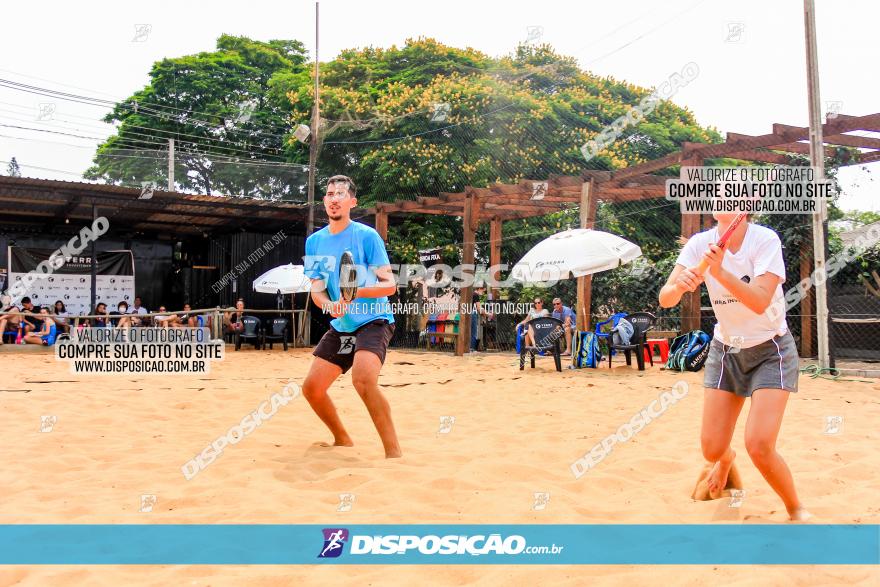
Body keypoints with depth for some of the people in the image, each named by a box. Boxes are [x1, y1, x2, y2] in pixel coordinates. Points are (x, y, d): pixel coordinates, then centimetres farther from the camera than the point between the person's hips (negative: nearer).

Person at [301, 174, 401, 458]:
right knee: (311, 387, 5)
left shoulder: (367, 235, -9)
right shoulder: (315, 241, 6)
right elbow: (316, 289, 7)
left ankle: (394, 453, -19)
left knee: (363, 378, -31)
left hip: (374, 321, -6)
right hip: (340, 326, 7)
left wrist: (355, 292, -29)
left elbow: (389, 285, -12)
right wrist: (330, 305, -16)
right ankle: (343, 441, 30)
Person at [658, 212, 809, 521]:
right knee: (712, 449, 0)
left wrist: (720, 272, -46)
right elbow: (665, 299, -16)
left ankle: (796, 510, 11)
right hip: (725, 350, 3)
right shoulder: (700, 244, -11)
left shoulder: (765, 239, -19)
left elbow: (761, 302, -32)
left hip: (771, 351, -3)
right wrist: (679, 285, -38)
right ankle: (726, 459, 40)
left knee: (759, 446, -19)